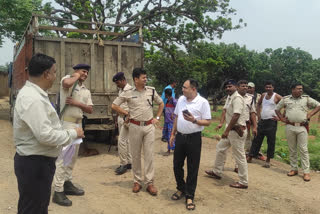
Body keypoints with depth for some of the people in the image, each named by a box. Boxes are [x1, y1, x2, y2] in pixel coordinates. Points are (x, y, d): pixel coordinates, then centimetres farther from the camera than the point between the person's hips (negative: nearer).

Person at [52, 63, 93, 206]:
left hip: (78, 124, 8)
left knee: (73, 156, 15)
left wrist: (77, 103, -10)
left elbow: (90, 110, 7)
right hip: (66, 123, -8)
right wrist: (76, 75, -10)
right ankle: (58, 191, -1)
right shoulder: (68, 79, -4)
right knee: (63, 156, -7)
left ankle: (67, 183, 29)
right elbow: (67, 84, -31)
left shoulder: (86, 91, 15)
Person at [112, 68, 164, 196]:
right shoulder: (128, 93, -3)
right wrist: (126, 113, 1)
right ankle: (137, 181, 21)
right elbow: (114, 105, 3)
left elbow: (161, 103, 16)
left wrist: (157, 118, 9)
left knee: (149, 155, 2)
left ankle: (150, 183, 10)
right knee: (135, 155, 8)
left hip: (149, 126, 1)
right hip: (135, 126, -1)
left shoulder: (151, 91, 3)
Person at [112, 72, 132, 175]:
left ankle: (124, 164, 0)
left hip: (126, 118, -9)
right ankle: (129, 162, 22)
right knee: (126, 140, 13)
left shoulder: (130, 90, -14)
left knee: (122, 140, -10)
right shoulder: (121, 90, 14)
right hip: (120, 117, 9)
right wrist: (118, 118, 18)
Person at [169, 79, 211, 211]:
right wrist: (173, 134, 15)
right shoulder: (181, 99, 7)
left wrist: (194, 120, -25)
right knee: (177, 165, 13)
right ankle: (181, 189, 35)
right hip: (180, 136, 6)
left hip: (194, 138, -5)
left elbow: (208, 122, -10)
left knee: (192, 169, 3)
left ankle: (189, 196, 17)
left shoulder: (203, 102, -10)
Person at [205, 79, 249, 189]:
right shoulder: (229, 97, 14)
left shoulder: (237, 98, -17)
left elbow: (236, 116, -25)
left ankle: (243, 182, 9)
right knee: (220, 148, 20)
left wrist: (227, 130, -25)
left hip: (237, 130, -11)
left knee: (239, 156, -3)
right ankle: (217, 172, 35)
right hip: (231, 129, 11)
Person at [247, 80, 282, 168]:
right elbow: (259, 104, 26)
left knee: (271, 141, 1)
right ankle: (250, 157, 14)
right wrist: (258, 114, 14)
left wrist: (280, 117, -9)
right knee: (257, 139, 8)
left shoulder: (277, 97, -6)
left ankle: (268, 160, 10)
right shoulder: (263, 95, 10)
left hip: (271, 121, -5)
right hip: (262, 121, 5)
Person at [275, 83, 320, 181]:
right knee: (292, 149, 9)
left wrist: (310, 114, 0)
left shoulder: (306, 98, 6)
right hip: (290, 127, 1)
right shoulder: (285, 99, 7)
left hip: (302, 127, -1)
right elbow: (277, 109, 18)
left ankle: (306, 172, 1)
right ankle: (294, 169, 20)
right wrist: (282, 118, 6)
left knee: (303, 149, -2)